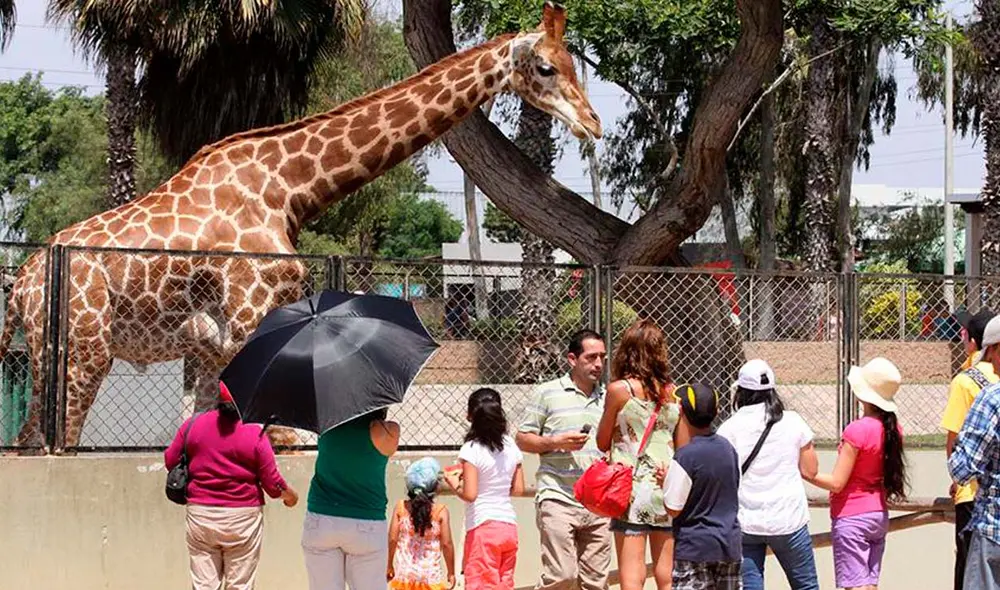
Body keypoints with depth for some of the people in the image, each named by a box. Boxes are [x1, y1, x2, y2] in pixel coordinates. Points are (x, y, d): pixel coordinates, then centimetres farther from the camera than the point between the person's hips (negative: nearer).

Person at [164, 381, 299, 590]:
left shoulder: (193, 424, -2)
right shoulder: (254, 434, -10)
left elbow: (170, 461, 7)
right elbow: (272, 483, -7)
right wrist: (289, 495, 14)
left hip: (200, 515, 2)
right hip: (243, 518, -2)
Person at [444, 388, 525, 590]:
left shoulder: (471, 450, -12)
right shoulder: (511, 447, 6)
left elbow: (469, 494, -16)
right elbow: (518, 489, 10)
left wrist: (454, 483, 2)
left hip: (483, 527, -6)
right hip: (509, 526, 6)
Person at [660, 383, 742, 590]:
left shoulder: (685, 457, -18)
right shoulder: (727, 448, 3)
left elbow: (673, 509, -16)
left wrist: (665, 480, 1)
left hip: (694, 548, -6)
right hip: (729, 542, 7)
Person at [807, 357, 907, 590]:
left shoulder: (857, 430, -20)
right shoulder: (892, 429, 1)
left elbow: (836, 483, -18)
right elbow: (890, 475, 10)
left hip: (851, 518, -8)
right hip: (879, 515, 8)